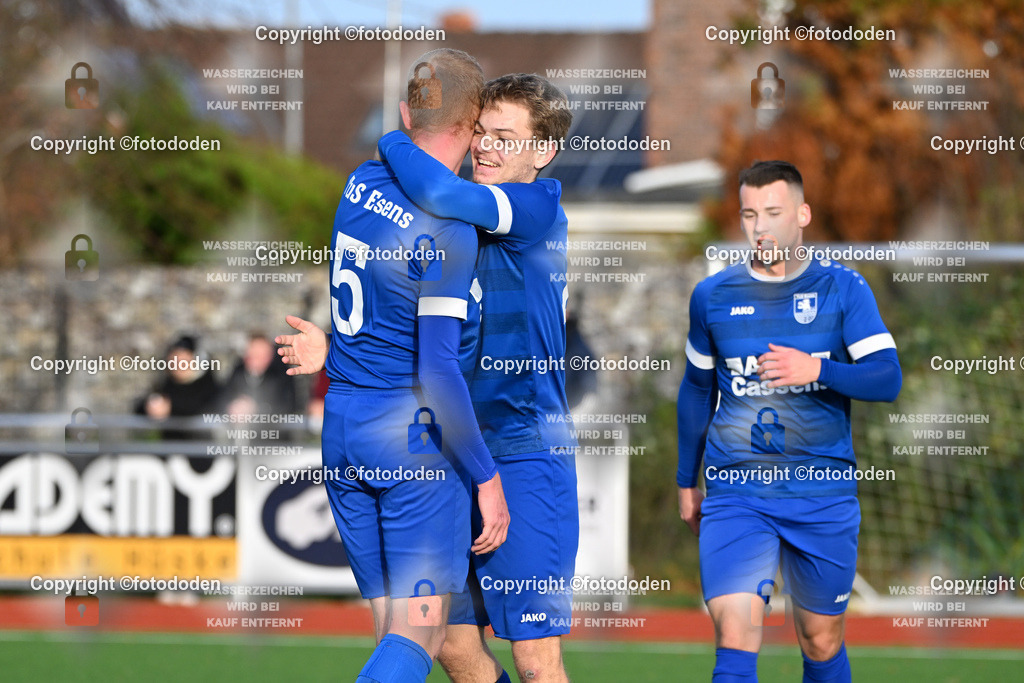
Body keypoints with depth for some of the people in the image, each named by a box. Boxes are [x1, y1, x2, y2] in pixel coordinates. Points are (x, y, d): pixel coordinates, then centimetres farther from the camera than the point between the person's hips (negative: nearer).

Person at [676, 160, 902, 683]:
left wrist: (817, 370, -24)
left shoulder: (841, 289, 1)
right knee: (735, 633, -18)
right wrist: (687, 482, 24)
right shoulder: (713, 296, 6)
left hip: (823, 494, 0)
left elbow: (887, 379, -6)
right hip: (736, 492, 0)